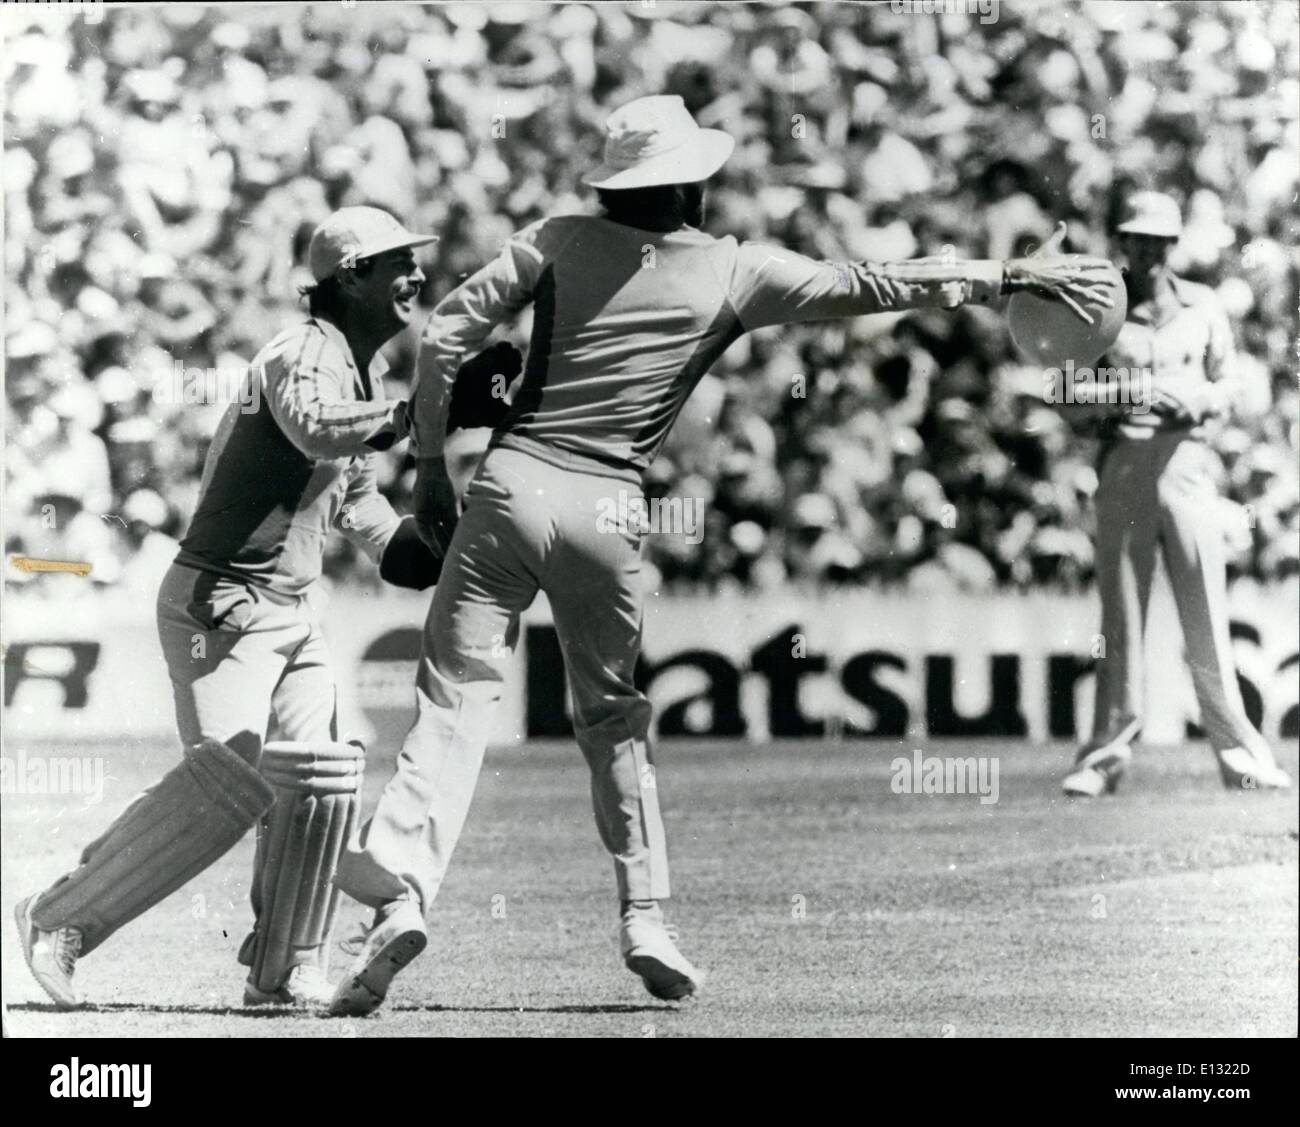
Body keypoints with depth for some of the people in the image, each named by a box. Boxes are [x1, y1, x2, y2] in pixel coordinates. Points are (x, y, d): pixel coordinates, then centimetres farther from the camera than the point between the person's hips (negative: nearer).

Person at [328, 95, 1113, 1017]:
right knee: (614, 715, 17)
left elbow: (448, 331, 1)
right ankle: (645, 917, 13)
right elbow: (869, 285, 2)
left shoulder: (562, 242, 5)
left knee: (458, 695, -2)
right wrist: (1010, 277, 7)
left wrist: (432, 463, 7)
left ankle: (403, 892, -19)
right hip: (606, 511, 0)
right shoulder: (732, 273, 2)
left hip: (514, 483, 0)